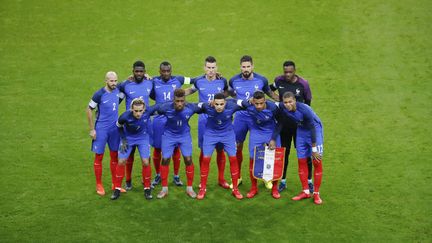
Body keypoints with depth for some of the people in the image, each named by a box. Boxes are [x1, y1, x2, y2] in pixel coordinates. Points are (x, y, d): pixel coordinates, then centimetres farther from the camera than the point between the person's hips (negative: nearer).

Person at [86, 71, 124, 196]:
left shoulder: (118, 91, -2)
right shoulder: (99, 94, -15)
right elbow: (89, 110, -7)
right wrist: (92, 129, -9)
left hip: (114, 128, 5)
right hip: (101, 129, -4)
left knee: (115, 156, 10)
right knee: (99, 157, 4)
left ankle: (115, 184, 21)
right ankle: (99, 185, 17)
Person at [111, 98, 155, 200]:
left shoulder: (148, 111, -32)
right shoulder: (125, 116, -33)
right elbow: (119, 126, -10)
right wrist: (123, 140, -11)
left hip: (143, 137, 0)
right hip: (128, 138, 0)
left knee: (145, 162, -9)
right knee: (121, 162, -2)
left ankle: (147, 188, 10)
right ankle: (117, 189, 15)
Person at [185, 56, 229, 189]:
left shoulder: (222, 81, -2)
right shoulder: (198, 81, -2)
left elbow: (228, 93, 18)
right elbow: (191, 90, 18)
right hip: (204, 120, 0)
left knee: (220, 150, 6)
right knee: (204, 150, 6)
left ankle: (221, 178, 21)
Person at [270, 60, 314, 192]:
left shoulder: (303, 84, -11)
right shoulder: (279, 80, -4)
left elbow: (307, 103, -1)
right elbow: (270, 89, 18)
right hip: (283, 122, 2)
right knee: (283, 152, 11)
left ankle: (309, 181, 22)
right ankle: (283, 181, 25)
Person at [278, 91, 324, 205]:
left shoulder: (304, 109, -33)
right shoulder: (282, 107, -20)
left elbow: (312, 129, -26)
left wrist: (314, 149, -21)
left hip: (315, 129, -5)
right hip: (301, 130, 5)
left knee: (317, 162, -5)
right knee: (301, 161, 5)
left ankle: (316, 193, 6)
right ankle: (306, 192, 17)